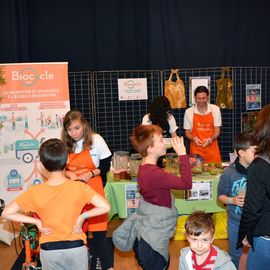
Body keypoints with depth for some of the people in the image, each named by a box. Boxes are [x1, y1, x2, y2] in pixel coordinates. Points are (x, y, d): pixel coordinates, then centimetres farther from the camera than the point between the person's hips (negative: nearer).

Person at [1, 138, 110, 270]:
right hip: (75, 248, 0)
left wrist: (36, 221, -8)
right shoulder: (79, 187, -17)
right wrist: (82, 216, -10)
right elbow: (105, 207, -20)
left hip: (49, 250, 1)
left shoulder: (35, 192, -15)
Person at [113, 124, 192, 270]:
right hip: (153, 237, -10)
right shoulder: (153, 173, -29)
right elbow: (186, 183, -30)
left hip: (151, 231, 10)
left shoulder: (145, 167, 2)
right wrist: (183, 154, -24)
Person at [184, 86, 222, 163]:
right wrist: (194, 138, -14)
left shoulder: (215, 109, 1)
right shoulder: (189, 112, -1)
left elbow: (217, 131, 3)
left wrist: (210, 139, -16)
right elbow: (187, 133, 6)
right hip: (196, 149, -1)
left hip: (212, 148, 1)